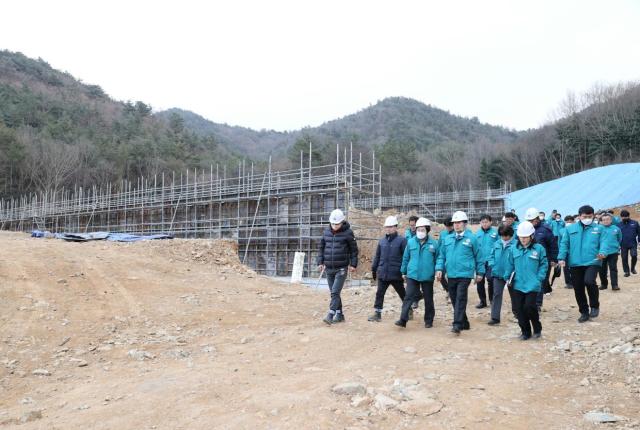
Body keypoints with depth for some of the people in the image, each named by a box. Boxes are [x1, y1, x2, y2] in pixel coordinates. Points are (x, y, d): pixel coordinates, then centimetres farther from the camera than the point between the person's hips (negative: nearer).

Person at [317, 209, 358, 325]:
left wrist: (353, 264, -3)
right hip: (329, 268, 5)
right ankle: (339, 315, 22)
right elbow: (321, 247, 13)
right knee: (333, 292, 11)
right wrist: (320, 262, 6)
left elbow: (354, 249, -1)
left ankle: (330, 315, -14)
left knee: (335, 292, -13)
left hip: (341, 268, -5)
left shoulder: (348, 232, -5)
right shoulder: (326, 232, 6)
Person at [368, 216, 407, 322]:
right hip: (382, 273, 4)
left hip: (396, 274, -4)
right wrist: (374, 269, 15)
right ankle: (377, 313, 10)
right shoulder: (382, 241, 8)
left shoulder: (401, 240, -6)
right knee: (379, 293, 3)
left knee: (402, 294, 12)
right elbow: (377, 256, 15)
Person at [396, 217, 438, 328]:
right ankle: (403, 319, -6)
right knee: (408, 297, -6)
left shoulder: (434, 243, -5)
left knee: (428, 299, 11)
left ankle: (429, 321, 25)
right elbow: (405, 258, 10)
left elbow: (438, 259, 2)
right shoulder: (410, 242, 1)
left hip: (427, 276, -1)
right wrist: (404, 272, 12)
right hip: (412, 275, 1)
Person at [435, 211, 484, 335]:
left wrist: (480, 272, 4)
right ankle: (464, 323, 25)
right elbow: (441, 256, 13)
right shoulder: (448, 239, 10)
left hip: (465, 274, -5)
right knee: (454, 300, 11)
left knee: (460, 299, -13)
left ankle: (457, 324, -14)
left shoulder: (471, 238, -2)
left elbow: (478, 256, 3)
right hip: (451, 274, 5)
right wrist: (439, 268, 1)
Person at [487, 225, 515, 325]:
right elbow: (491, 255, 12)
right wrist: (492, 265, -2)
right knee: (497, 294, 0)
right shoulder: (496, 244, 3)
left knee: (513, 293, 18)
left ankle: (516, 310, 42)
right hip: (498, 273, 3)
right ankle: (495, 317, 2)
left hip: (511, 274, -3)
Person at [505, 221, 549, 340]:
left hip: (532, 285, -3)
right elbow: (510, 264, 11)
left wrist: (539, 278, -7)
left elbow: (544, 265, 1)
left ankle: (537, 328, 18)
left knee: (529, 306, -9)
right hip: (518, 285, 4)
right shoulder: (514, 249, 4)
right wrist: (508, 276, 3)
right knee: (519, 309, 5)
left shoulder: (539, 248, -4)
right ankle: (525, 332, 22)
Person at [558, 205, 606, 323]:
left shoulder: (599, 229, 7)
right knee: (578, 289, 7)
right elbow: (564, 244, 5)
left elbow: (603, 243, 0)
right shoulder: (570, 229, 8)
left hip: (593, 262, -3)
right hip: (575, 264, 3)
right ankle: (584, 312, 24)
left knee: (589, 281, -25)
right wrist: (561, 258, -6)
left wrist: (602, 252, -22)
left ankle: (595, 306, 1)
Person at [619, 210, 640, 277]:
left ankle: (633, 268, 9)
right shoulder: (619, 225, 3)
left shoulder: (634, 223, 2)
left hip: (633, 244, -1)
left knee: (634, 255, -16)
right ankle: (627, 272, 18)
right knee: (624, 258, 4)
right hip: (623, 245, 1)